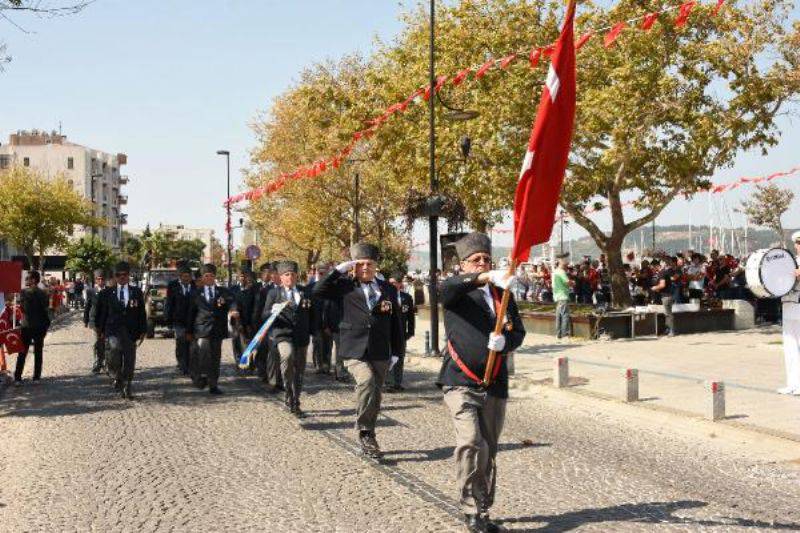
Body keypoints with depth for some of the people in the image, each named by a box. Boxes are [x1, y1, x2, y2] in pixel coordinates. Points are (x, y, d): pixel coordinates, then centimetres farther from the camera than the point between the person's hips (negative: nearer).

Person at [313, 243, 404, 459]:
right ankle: (365, 432, -15)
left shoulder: (388, 289, 11)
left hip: (380, 353, 4)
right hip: (354, 351, -3)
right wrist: (339, 270, -9)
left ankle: (368, 440, 26)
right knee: (366, 381, -29)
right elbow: (318, 290, -9)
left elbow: (395, 322, 13)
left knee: (375, 396, 9)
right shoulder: (346, 286, 4)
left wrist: (396, 352, 8)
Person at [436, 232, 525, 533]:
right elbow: (448, 287, -25)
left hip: (495, 386, 5)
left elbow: (519, 332, 14)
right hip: (461, 383, -5)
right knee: (471, 444, -21)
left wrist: (504, 341, -11)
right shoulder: (457, 293, 0)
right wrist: (488, 278, -40)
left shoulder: (503, 294, 13)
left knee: (489, 452, 12)